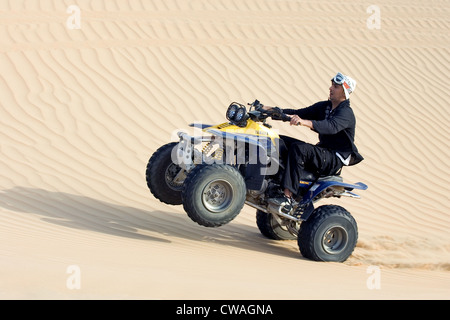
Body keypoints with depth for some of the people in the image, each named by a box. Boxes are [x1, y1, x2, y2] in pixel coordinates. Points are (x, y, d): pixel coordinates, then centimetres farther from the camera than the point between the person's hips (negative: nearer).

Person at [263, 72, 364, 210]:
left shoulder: (346, 113, -14)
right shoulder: (324, 106, 12)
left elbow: (332, 126, -35)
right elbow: (299, 113, 11)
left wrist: (304, 122, -50)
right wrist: (272, 110, -1)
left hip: (335, 160, -9)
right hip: (322, 150, 9)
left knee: (298, 148, -33)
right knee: (280, 141, -1)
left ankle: (288, 197, -40)